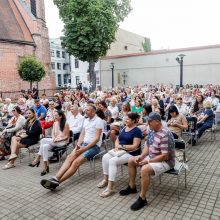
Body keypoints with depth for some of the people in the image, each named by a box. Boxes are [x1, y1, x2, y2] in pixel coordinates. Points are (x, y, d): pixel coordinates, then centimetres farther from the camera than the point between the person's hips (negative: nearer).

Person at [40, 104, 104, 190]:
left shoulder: (98, 121, -9)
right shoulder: (86, 120, 16)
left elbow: (97, 138, -15)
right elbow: (82, 134, 15)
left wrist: (85, 148, -20)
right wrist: (78, 145, -4)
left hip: (94, 146, -7)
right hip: (84, 144, 7)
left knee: (76, 162, -25)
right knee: (70, 157, -19)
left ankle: (57, 182, -28)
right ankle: (55, 178, -31)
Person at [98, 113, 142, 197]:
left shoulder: (137, 131, -11)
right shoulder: (124, 128, 13)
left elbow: (135, 146, -17)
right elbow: (117, 139, 14)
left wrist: (121, 146, -18)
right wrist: (117, 146, -8)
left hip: (131, 153, -8)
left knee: (112, 161, -28)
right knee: (105, 157, -14)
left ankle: (110, 188, -23)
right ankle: (105, 179, 1)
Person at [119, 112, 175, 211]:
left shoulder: (165, 135, -28)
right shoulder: (151, 131, 0)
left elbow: (165, 156, -28)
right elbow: (147, 146, 8)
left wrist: (148, 161, -24)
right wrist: (141, 156, -9)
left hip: (165, 161, -10)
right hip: (152, 157, 10)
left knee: (145, 169, -34)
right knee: (131, 161, 7)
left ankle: (142, 199, -16)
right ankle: (132, 187, 21)